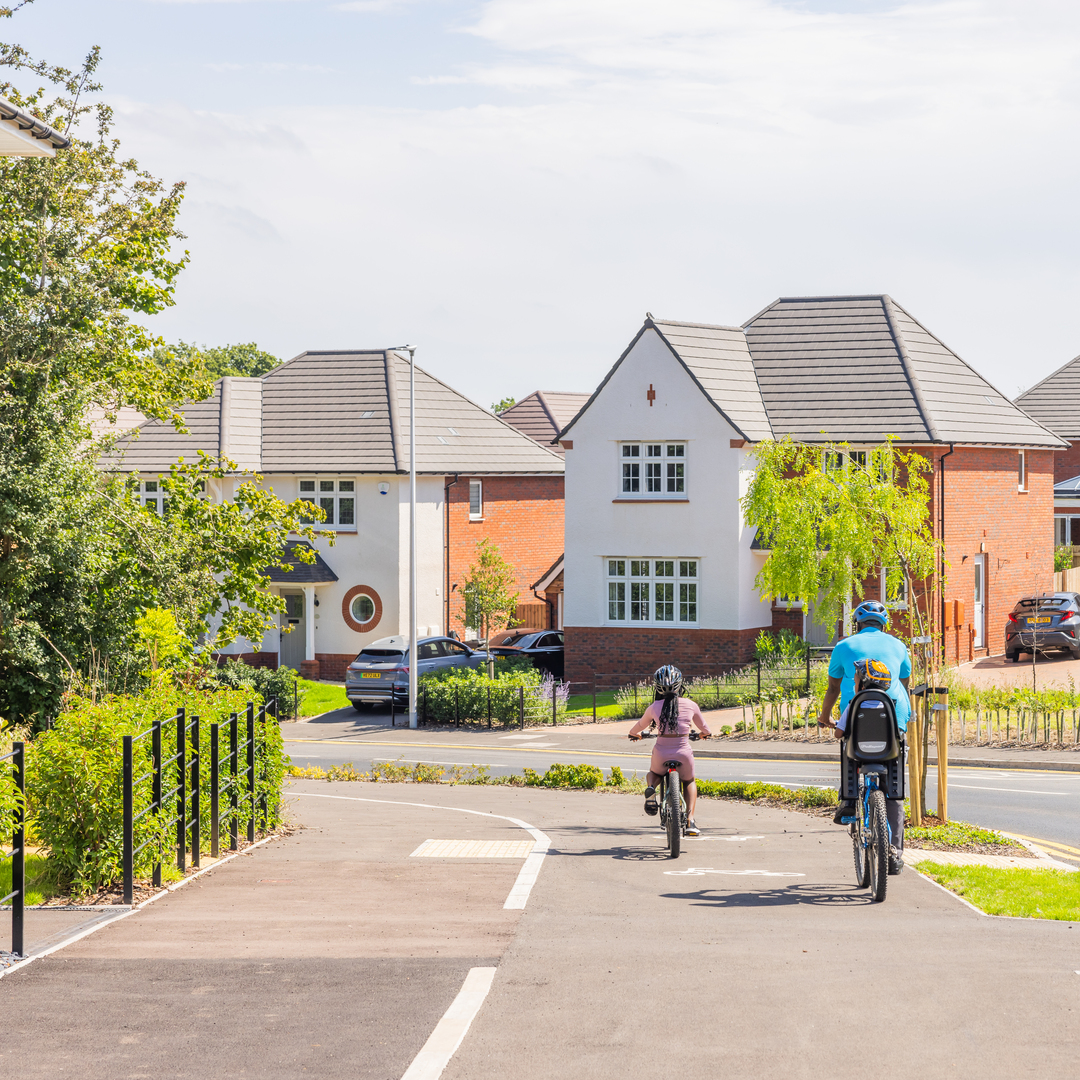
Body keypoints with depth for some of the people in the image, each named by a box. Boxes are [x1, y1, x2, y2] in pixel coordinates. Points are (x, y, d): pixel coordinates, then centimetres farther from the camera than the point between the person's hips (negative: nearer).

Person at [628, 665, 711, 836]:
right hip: (684, 754, 0)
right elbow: (703, 727, 17)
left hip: (661, 754, 0)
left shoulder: (654, 707, 0)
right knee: (689, 782, 30)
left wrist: (634, 733, 43)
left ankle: (651, 789, -2)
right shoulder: (690, 705, 1)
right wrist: (706, 733, 42)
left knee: (654, 774, 34)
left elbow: (641, 725, 20)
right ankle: (690, 821, 13)